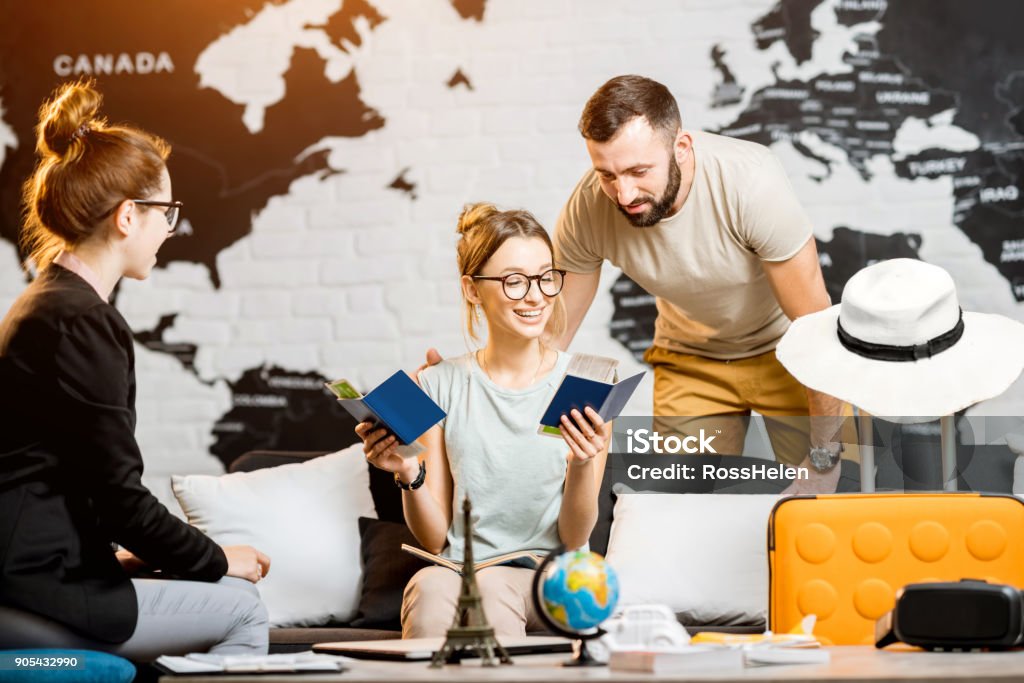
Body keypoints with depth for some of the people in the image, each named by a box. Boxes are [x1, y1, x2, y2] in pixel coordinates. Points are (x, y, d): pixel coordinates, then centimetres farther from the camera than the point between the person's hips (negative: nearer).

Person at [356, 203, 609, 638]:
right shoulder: (439, 385, 8)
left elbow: (574, 537, 1)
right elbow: (434, 538, 7)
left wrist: (582, 465, -17)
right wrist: (408, 475, -11)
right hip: (460, 568, 1)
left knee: (490, 585, -35)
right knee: (431, 586, -35)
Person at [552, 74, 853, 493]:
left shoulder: (751, 181, -34)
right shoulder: (587, 209, -26)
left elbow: (816, 324, -27)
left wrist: (825, 454, -24)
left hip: (784, 349, -2)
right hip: (689, 359, 2)